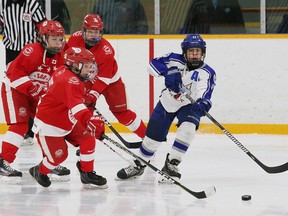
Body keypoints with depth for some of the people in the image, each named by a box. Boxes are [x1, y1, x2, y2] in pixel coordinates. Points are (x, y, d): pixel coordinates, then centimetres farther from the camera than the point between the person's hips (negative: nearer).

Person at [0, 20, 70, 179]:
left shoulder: (59, 57, 0)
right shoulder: (33, 51, -25)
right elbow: (15, 73, -30)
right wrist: (33, 89, -32)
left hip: (36, 94, 8)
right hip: (14, 89, -8)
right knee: (20, 124, -19)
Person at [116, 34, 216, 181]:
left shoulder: (207, 73, -21)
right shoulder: (174, 61, -16)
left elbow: (204, 93, -36)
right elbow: (153, 65, -15)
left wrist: (203, 103, -59)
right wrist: (168, 73, -33)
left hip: (189, 105, -2)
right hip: (167, 102, 2)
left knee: (188, 128, -30)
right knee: (153, 135, 5)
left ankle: (171, 164, -15)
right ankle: (138, 165, 30)